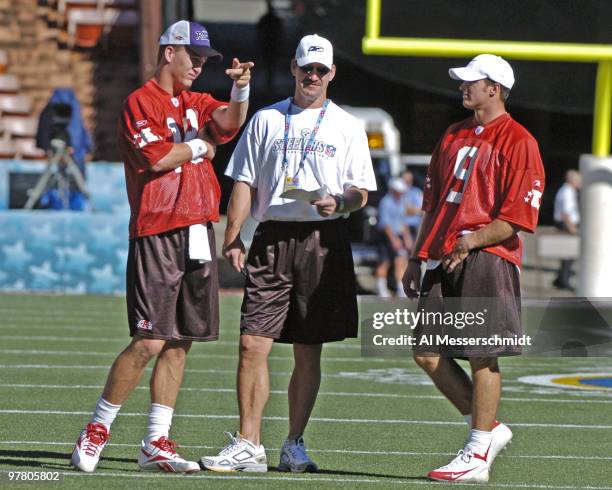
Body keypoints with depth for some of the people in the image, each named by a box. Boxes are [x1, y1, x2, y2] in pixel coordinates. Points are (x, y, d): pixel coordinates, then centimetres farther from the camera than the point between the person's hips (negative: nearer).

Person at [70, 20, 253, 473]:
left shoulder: (197, 104, 18)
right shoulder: (140, 102, -3)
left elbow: (229, 121, -1)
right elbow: (157, 158, -16)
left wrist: (241, 88, -20)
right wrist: (199, 146, 0)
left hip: (198, 234, 7)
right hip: (157, 235, -7)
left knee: (180, 342, 6)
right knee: (150, 341, -11)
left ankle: (156, 444, 11)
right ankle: (96, 431, 1)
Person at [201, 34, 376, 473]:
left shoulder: (348, 127, 8)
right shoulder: (266, 121, 12)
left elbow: (360, 192, 5)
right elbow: (244, 184, 9)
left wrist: (338, 202, -17)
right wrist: (232, 238, -2)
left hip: (324, 240, -1)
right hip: (272, 238, 1)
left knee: (308, 351, 3)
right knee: (253, 344, -8)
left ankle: (295, 446, 12)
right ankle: (249, 446, -4)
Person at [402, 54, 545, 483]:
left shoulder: (518, 142, -6)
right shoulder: (454, 137, 19)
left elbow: (519, 217, -11)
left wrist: (473, 240, -21)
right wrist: (418, 258, 19)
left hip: (487, 260, -8)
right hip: (444, 262, 8)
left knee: (482, 355, -5)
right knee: (427, 352, 4)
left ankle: (478, 456, 1)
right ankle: (488, 428, 17)